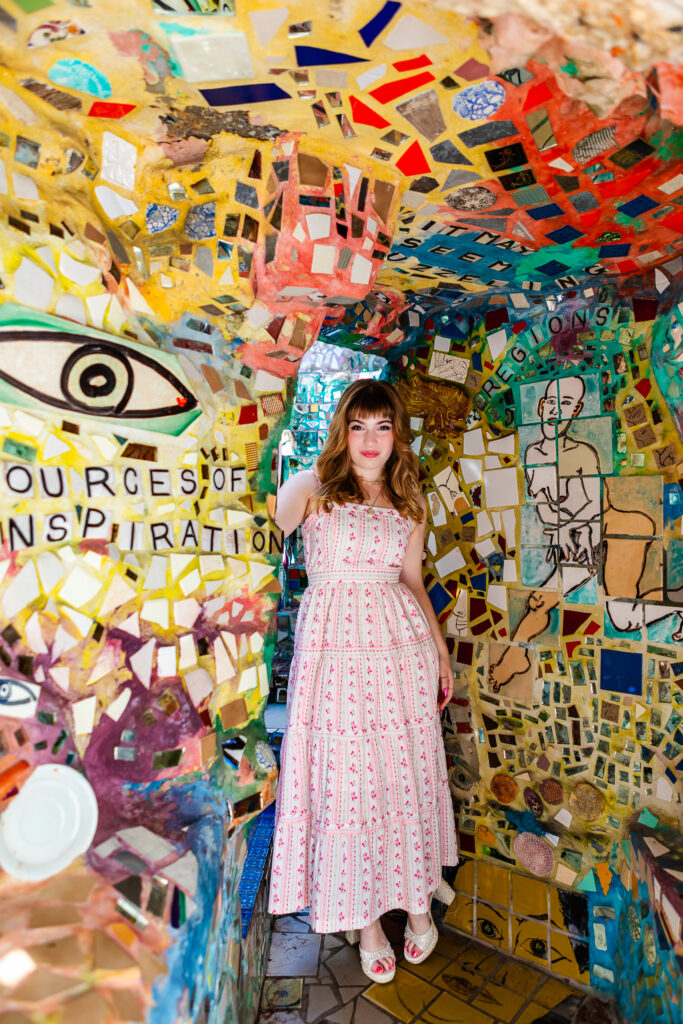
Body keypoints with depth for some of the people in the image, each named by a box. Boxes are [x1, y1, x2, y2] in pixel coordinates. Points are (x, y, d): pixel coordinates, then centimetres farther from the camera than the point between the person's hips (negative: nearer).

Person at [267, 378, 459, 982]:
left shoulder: (410, 504, 11)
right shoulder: (312, 486, 1)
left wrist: (442, 654, 16)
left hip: (401, 641, 3)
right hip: (335, 644, -3)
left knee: (408, 771, 11)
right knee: (345, 779, 5)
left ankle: (416, 896, 35)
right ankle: (365, 917, 26)